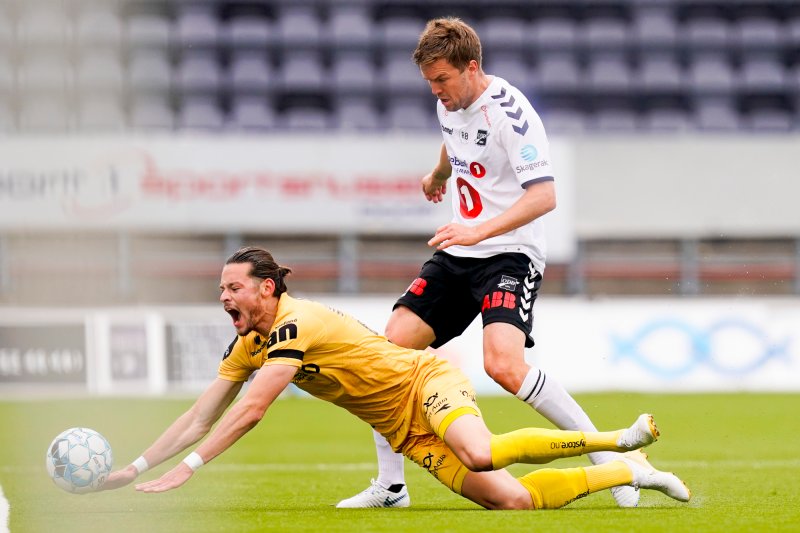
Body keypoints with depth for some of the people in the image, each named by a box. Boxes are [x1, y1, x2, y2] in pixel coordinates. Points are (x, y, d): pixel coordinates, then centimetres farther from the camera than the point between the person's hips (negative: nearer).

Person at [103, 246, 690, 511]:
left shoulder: (296, 324, -23)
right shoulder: (248, 346, 4)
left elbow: (250, 411, -31)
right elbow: (200, 417, 7)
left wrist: (187, 468, -32)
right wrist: (136, 467, -3)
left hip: (431, 381, -7)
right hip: (405, 431, 7)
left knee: (481, 455, -39)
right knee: (513, 500, -9)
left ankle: (615, 439, -18)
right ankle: (628, 472, 10)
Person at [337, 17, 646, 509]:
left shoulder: (509, 113, -19)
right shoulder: (451, 104, 6)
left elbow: (544, 196, -28)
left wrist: (480, 230, -37)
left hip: (510, 254, -8)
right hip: (458, 255, 8)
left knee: (504, 365, -28)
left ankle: (607, 454, -16)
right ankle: (391, 486, 8)